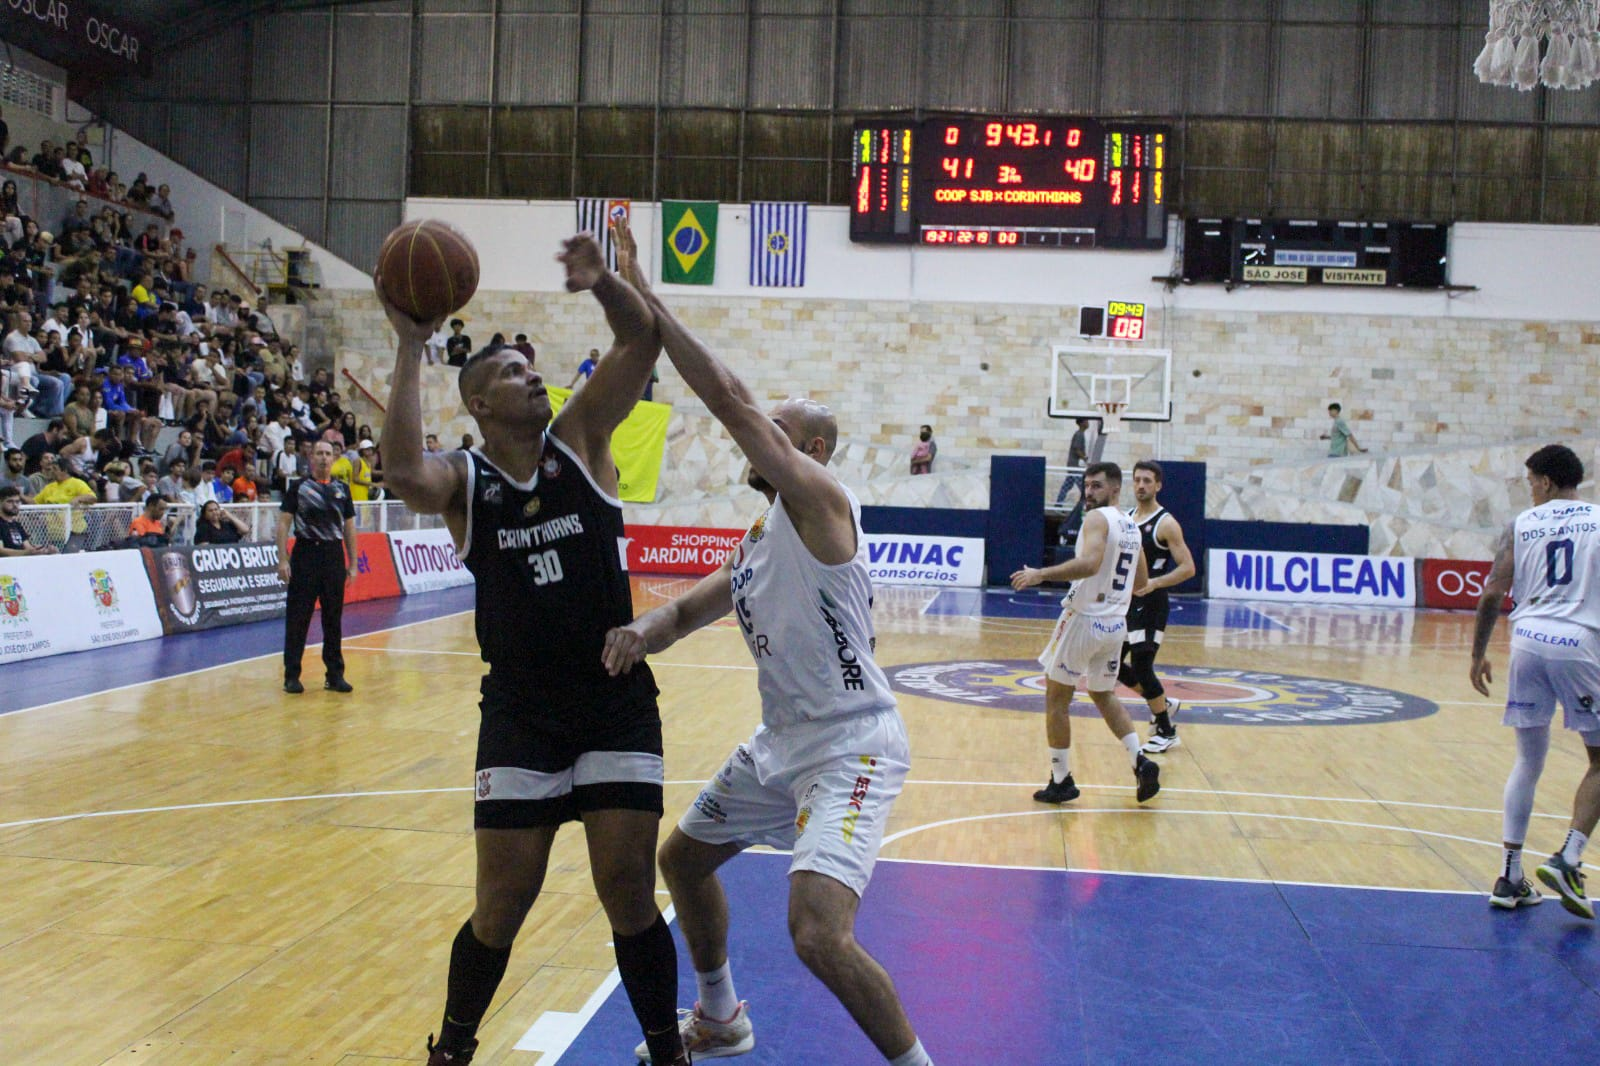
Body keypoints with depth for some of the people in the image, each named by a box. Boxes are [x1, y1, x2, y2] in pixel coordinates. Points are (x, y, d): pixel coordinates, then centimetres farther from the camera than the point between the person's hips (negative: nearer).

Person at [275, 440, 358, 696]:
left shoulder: (341, 489, 11)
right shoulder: (298, 487, 1)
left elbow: (349, 527, 14)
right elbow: (284, 523, -2)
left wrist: (352, 564, 9)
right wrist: (283, 560, -10)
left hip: (334, 555, 3)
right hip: (305, 553, -3)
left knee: (334, 618, 7)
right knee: (297, 618, -2)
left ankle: (335, 674, 14)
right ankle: (292, 675, 5)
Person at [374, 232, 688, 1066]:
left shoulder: (580, 440, 2)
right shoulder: (464, 480, -2)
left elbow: (642, 344, -9)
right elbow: (404, 475, -26)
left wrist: (600, 283, -28)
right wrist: (410, 348, -27)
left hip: (618, 708, 1)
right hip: (521, 717, 0)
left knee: (630, 898, 1)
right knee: (500, 909, 5)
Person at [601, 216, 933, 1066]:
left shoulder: (819, 499, -15)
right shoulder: (758, 541, 12)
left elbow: (729, 399, -25)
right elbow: (692, 608, 19)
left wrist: (641, 300, -24)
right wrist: (641, 633, -6)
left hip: (850, 748, -10)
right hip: (781, 742, 11)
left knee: (820, 934, -25)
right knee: (683, 858, 24)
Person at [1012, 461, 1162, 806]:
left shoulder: (1097, 518, -13)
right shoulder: (1131, 526, 13)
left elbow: (1089, 563, -31)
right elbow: (1141, 582, 22)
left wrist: (1041, 574, -31)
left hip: (1085, 620, -8)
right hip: (1116, 623, 8)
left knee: (1056, 699, 6)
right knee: (1104, 696, 24)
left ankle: (1061, 781, 9)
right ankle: (1141, 763, 9)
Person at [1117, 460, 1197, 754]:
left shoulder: (1166, 523, -12)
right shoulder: (1126, 518, 10)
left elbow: (1188, 568, -16)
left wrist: (1154, 583, -27)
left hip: (1150, 605, -8)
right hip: (1127, 602, 8)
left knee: (1141, 666, -9)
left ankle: (1167, 732, 6)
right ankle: (1164, 704, 28)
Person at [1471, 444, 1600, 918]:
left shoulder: (1522, 525, 9)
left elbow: (1493, 594, 2)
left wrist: (1479, 653, 11)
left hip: (1528, 641, 3)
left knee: (1528, 760, 14)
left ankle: (1510, 876, 11)